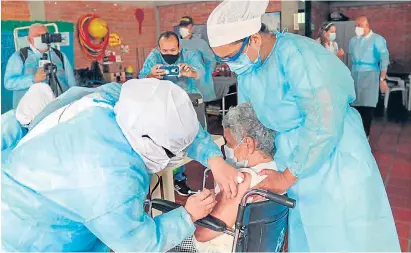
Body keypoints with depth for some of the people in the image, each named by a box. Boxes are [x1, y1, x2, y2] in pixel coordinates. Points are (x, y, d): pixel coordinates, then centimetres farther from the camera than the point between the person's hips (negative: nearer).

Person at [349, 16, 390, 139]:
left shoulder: (377, 39, -5)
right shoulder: (353, 40, 9)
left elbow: (384, 59, -7)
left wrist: (382, 79, -13)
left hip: (370, 75, -4)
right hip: (355, 75, 4)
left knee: (367, 106, -3)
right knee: (356, 104, 3)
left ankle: (365, 135, 7)